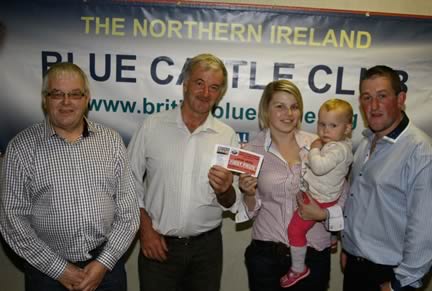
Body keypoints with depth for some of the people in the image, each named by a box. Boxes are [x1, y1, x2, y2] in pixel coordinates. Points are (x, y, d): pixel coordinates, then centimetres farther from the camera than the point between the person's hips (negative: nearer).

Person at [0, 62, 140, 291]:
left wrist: (104, 263, -8)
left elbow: (128, 211, -1)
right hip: (47, 271, -1)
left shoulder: (111, 141, -1)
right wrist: (59, 269, -9)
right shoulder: (22, 147, -5)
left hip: (106, 265, 2)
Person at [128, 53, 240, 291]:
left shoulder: (228, 136, -2)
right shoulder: (152, 126, -5)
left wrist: (224, 190, -21)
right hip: (158, 245, -1)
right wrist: (145, 228, -6)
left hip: (207, 247, 2)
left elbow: (232, 203, 0)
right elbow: (131, 181, 1)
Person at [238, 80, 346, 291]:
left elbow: (342, 198, 2)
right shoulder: (252, 150, -4)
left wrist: (323, 214, -16)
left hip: (314, 252, 1)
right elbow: (251, 210, 2)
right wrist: (249, 194, -17)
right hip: (267, 253, 0)